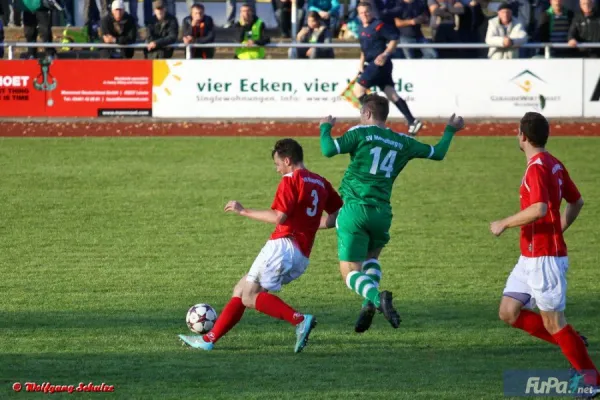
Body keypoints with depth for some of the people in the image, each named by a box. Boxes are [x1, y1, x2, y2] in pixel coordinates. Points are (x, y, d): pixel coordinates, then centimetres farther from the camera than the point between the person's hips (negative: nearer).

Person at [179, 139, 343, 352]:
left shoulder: (291, 180, -6)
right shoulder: (321, 183, 17)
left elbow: (278, 217, -16)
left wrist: (243, 211, -6)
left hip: (283, 245, -9)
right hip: (302, 258, 9)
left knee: (249, 297, -10)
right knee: (240, 291, 15)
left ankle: (300, 320, -24)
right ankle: (209, 338, 13)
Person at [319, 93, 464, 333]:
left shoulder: (361, 133, -1)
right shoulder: (403, 142, 11)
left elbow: (328, 150, -12)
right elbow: (438, 153, 21)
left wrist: (325, 127, 8)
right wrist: (450, 130, 39)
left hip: (354, 208, -4)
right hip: (382, 212, 4)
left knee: (350, 271, 0)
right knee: (372, 256, 31)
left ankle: (376, 298, -31)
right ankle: (370, 304, 6)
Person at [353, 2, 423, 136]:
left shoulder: (378, 26, -13)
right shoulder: (362, 28, 14)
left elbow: (394, 39, -15)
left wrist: (385, 54, -23)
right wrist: (362, 64, 18)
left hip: (380, 63, -9)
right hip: (372, 64, 9)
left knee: (358, 90, -10)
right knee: (391, 94, 4)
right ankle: (412, 122, 0)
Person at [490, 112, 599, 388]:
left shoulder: (537, 168, -18)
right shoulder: (554, 164, 12)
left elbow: (540, 209, -32)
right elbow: (576, 202, 21)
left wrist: (504, 224, -21)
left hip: (544, 258, -10)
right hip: (531, 258, 10)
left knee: (553, 323, -3)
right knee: (508, 313, 9)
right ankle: (572, 344, 15)